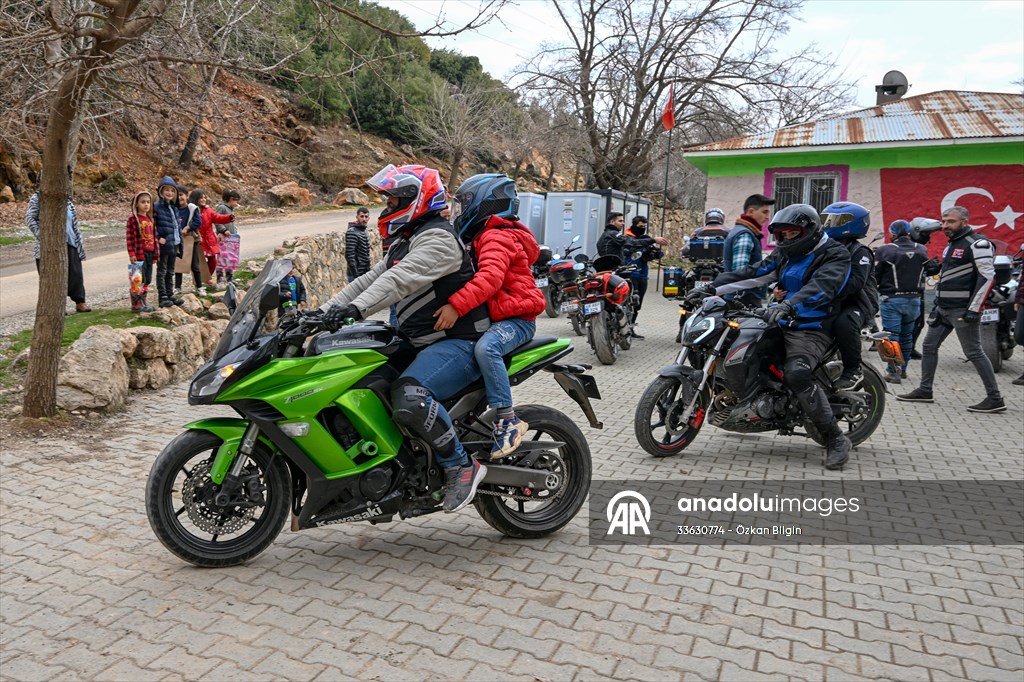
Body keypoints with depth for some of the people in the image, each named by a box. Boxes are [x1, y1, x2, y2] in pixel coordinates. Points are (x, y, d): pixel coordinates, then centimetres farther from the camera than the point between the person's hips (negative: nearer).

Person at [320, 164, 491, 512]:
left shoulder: (437, 238, -13)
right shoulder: (405, 241, 20)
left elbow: (403, 278, -31)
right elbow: (369, 280, 17)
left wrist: (357, 308, -43)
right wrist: (321, 312, 9)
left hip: (458, 342, -11)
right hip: (424, 342, 11)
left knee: (410, 398, -35)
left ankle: (461, 467, -15)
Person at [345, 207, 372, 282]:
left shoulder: (364, 232, 14)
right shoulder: (352, 233, -14)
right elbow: (349, 256, -20)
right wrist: (356, 275, -22)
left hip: (365, 274, 9)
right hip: (357, 274, -9)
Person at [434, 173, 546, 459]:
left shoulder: (497, 237, -12)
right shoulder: (484, 238, 23)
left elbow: (490, 277, -31)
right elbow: (471, 277, 28)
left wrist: (456, 305, -39)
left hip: (516, 319, -11)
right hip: (495, 318, 11)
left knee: (485, 348, -38)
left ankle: (507, 419, -32)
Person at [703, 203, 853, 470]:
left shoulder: (835, 254, -8)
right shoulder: (785, 254, 14)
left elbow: (821, 285, -27)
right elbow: (753, 273, 8)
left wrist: (788, 305, -45)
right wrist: (713, 288, -3)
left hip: (813, 330, -8)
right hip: (784, 325, 8)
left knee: (796, 374, -33)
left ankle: (835, 439, -19)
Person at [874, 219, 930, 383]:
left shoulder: (884, 251, -11)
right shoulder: (922, 250, 6)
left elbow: (875, 276, -8)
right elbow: (924, 275, 12)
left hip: (892, 300, -5)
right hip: (914, 299, 5)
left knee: (892, 335, -1)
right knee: (907, 334, 16)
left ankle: (893, 371, -2)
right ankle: (903, 368, 27)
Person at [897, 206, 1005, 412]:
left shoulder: (977, 243, -12)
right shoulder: (952, 244, 17)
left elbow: (987, 277, -19)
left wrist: (974, 309, -22)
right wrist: (938, 303, 21)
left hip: (962, 310, -9)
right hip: (944, 308, 9)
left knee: (974, 352, -6)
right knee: (929, 346, 11)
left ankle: (995, 399, 1)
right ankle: (925, 391, 20)